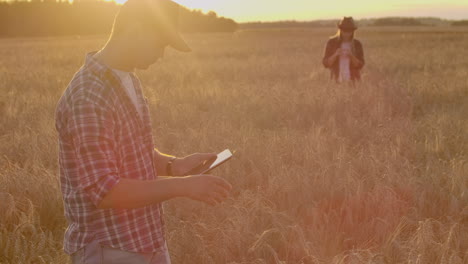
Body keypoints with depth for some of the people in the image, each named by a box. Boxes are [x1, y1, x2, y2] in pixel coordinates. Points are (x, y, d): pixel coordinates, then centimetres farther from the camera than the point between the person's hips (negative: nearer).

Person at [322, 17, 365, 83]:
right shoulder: (331, 42, -1)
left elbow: (360, 65, -3)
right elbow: (326, 63, -4)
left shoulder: (357, 44, 1)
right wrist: (336, 55, -20)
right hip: (336, 81, 0)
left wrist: (351, 56, -19)